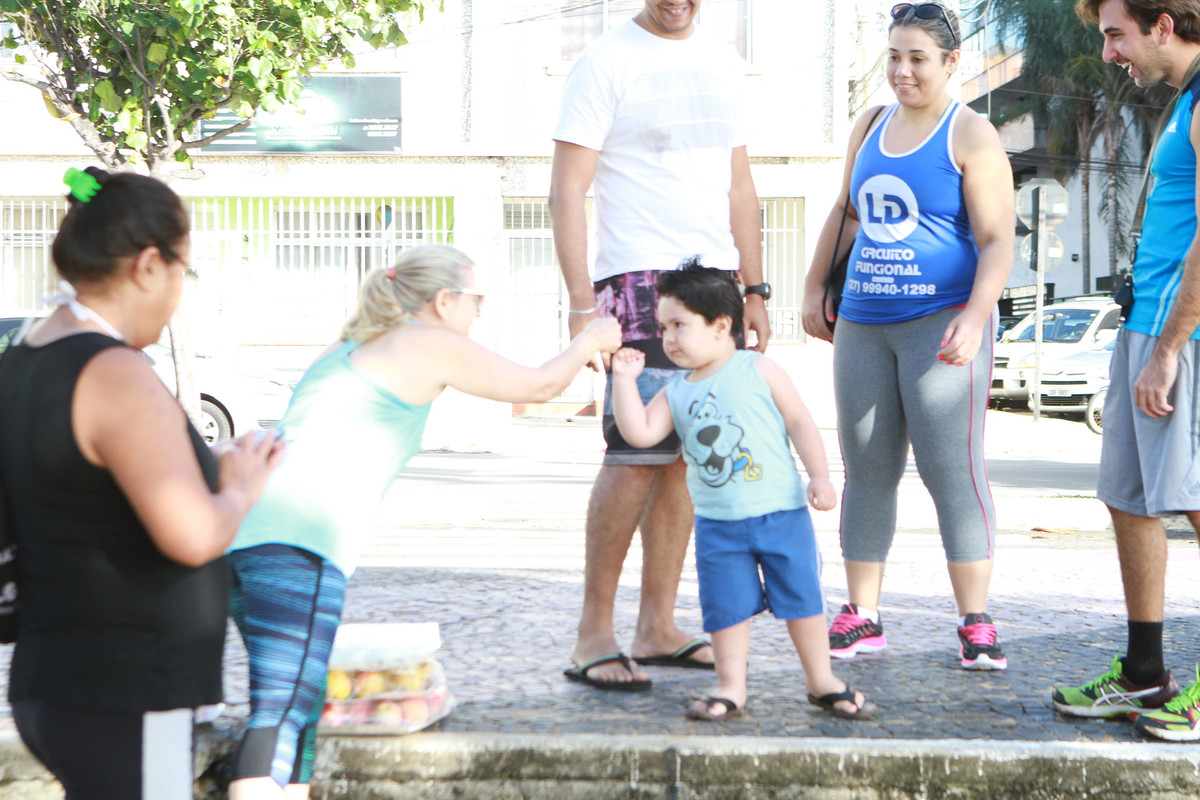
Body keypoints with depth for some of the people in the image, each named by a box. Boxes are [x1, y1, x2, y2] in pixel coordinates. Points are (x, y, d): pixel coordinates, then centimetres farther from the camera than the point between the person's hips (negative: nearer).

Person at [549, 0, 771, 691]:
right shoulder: (606, 61, -3)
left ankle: (658, 626, 13)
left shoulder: (723, 63, 17)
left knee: (687, 456, 6)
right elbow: (568, 187, -7)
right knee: (639, 456, -12)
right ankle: (594, 635, -4)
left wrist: (755, 289, 16)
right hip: (639, 278, -6)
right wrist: (581, 301, -14)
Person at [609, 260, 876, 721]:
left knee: (801, 596, 5)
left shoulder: (760, 371, -3)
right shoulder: (676, 392, 6)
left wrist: (819, 476, -8)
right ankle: (731, 687, 16)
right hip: (717, 524, 3)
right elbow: (640, 433, -4)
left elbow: (800, 423, -2)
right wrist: (625, 379, -6)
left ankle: (822, 682, 18)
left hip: (782, 513, -3)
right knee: (726, 605, 4)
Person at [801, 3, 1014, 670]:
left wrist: (976, 318, -22)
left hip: (941, 321, -6)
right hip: (863, 322, 6)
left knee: (952, 471, -7)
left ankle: (975, 622, 0)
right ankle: (862, 617, 13)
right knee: (867, 470, 7)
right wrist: (814, 290, 21)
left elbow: (997, 241, -9)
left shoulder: (971, 137, -4)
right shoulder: (871, 126, 16)